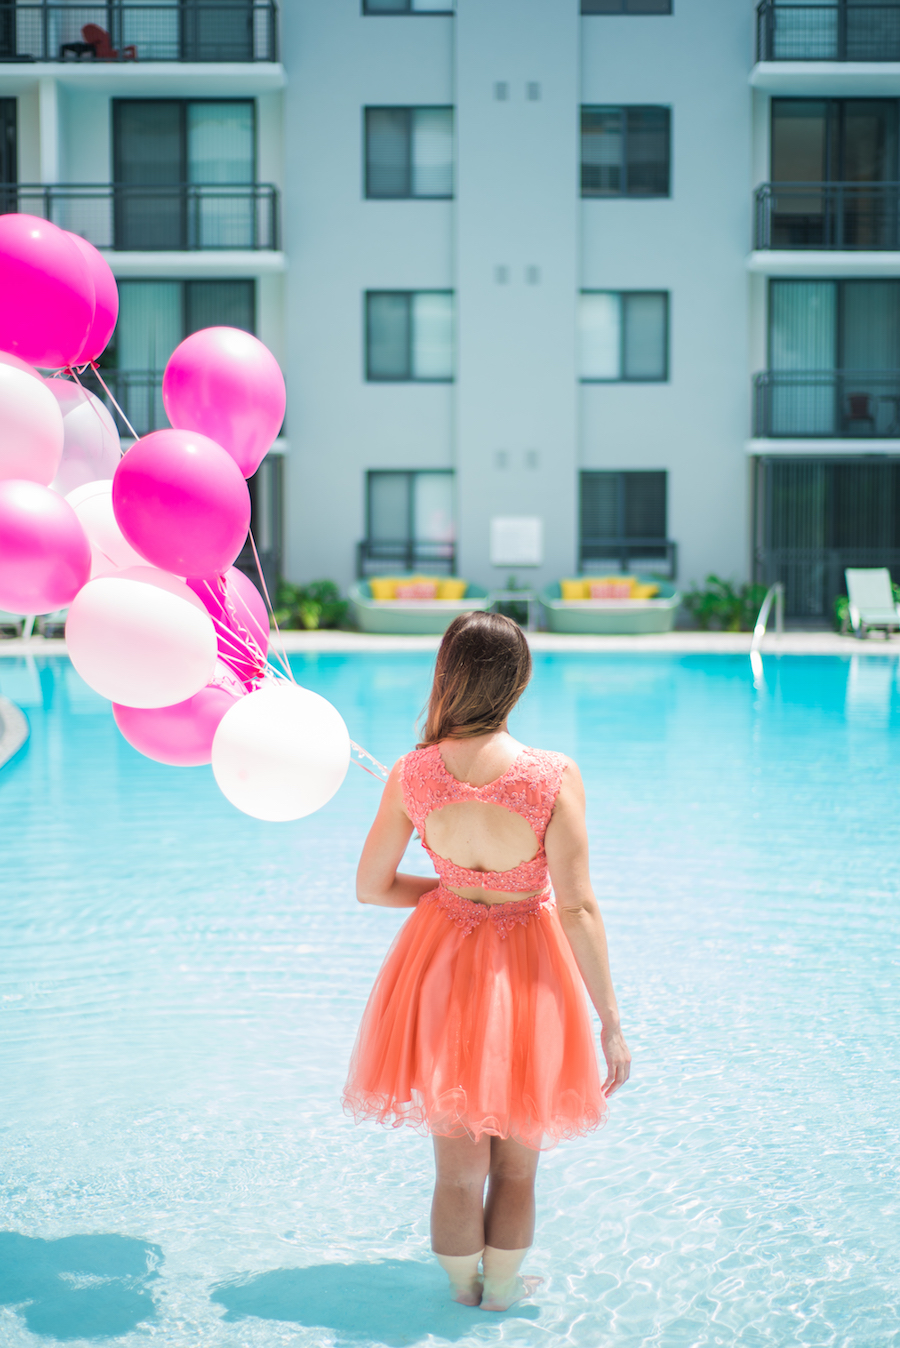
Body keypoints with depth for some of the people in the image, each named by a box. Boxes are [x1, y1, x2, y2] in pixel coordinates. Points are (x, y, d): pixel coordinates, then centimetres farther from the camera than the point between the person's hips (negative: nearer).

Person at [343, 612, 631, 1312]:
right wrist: (610, 1022, -11)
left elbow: (371, 887, -3)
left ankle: (462, 1290, 39)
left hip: (442, 966, 2)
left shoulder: (412, 774, -13)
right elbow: (579, 907, -18)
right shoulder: (555, 775, -20)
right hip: (527, 971, -2)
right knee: (517, 1162, 21)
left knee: (457, 1165, 19)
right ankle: (501, 1291, 39)